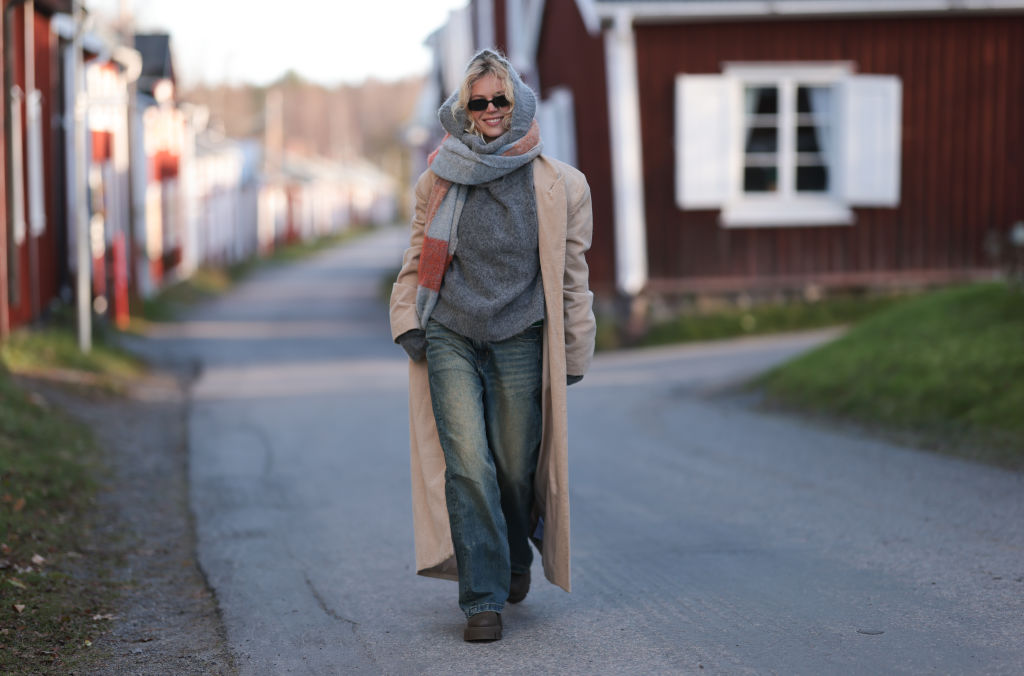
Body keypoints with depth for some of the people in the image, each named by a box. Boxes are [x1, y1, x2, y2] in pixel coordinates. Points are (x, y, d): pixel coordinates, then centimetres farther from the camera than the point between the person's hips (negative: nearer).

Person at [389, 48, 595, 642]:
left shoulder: (558, 185, 3)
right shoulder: (441, 180, 6)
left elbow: (571, 274, 7)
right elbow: (419, 256, 15)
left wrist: (574, 354, 7)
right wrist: (408, 321, 2)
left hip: (519, 343, 0)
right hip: (450, 338, 0)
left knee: (516, 469, 5)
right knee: (467, 466, -11)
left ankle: (517, 554, 38)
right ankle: (484, 599, -5)